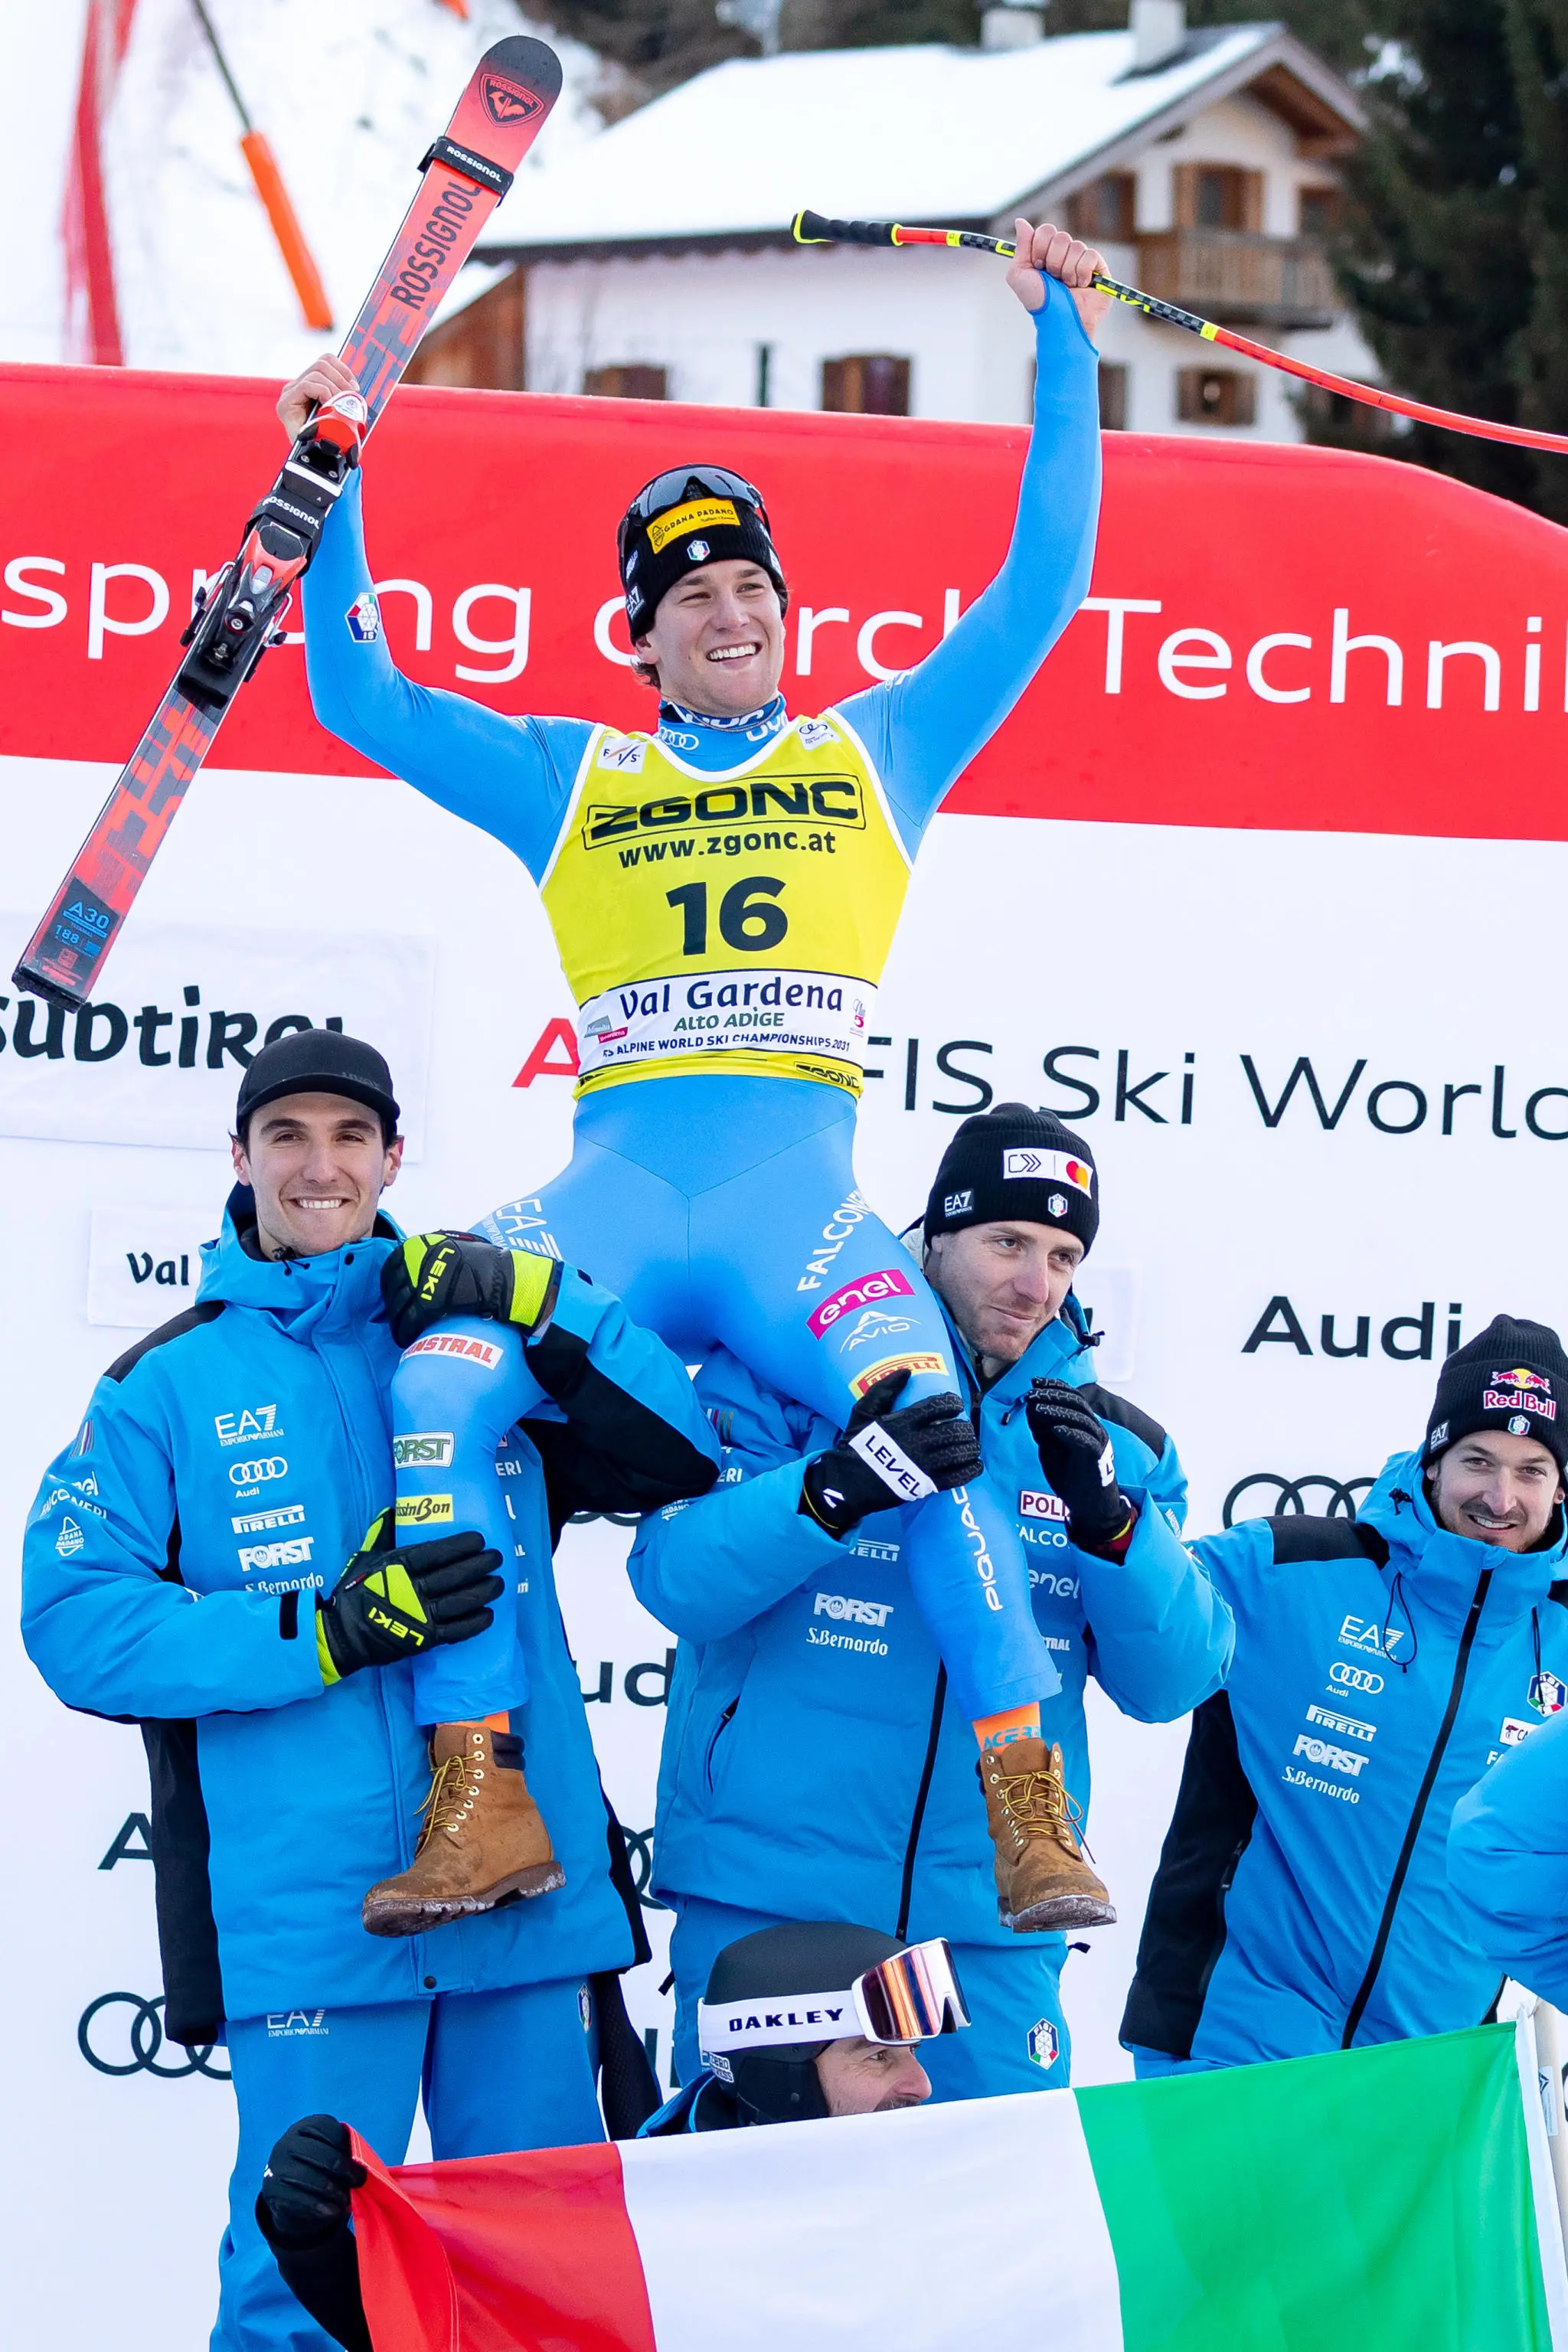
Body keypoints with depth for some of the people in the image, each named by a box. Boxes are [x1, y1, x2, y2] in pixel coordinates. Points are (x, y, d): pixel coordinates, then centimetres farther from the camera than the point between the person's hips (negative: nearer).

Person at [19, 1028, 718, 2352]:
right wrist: (325, 1631, -14)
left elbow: (676, 1465, 9)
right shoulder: (169, 1385, 6)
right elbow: (76, 1622, -4)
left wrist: (548, 1309, -5)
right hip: (307, 1916, -3)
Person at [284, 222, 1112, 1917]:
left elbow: (1041, 587, 21)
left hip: (804, 1189, -1)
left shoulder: (879, 753, 22)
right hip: (620, 1187, 1)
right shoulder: (569, 779, 24)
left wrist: (1062, 345, 21)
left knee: (933, 1426, -27)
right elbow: (361, 696, 25)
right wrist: (330, 493, 19)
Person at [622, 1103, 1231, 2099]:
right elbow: (678, 1578, -11)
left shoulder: (1108, 1437, 11)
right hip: (769, 1898, -3)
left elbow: (1173, 1682, 3)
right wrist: (836, 1488, -26)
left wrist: (1108, 1516, -14)